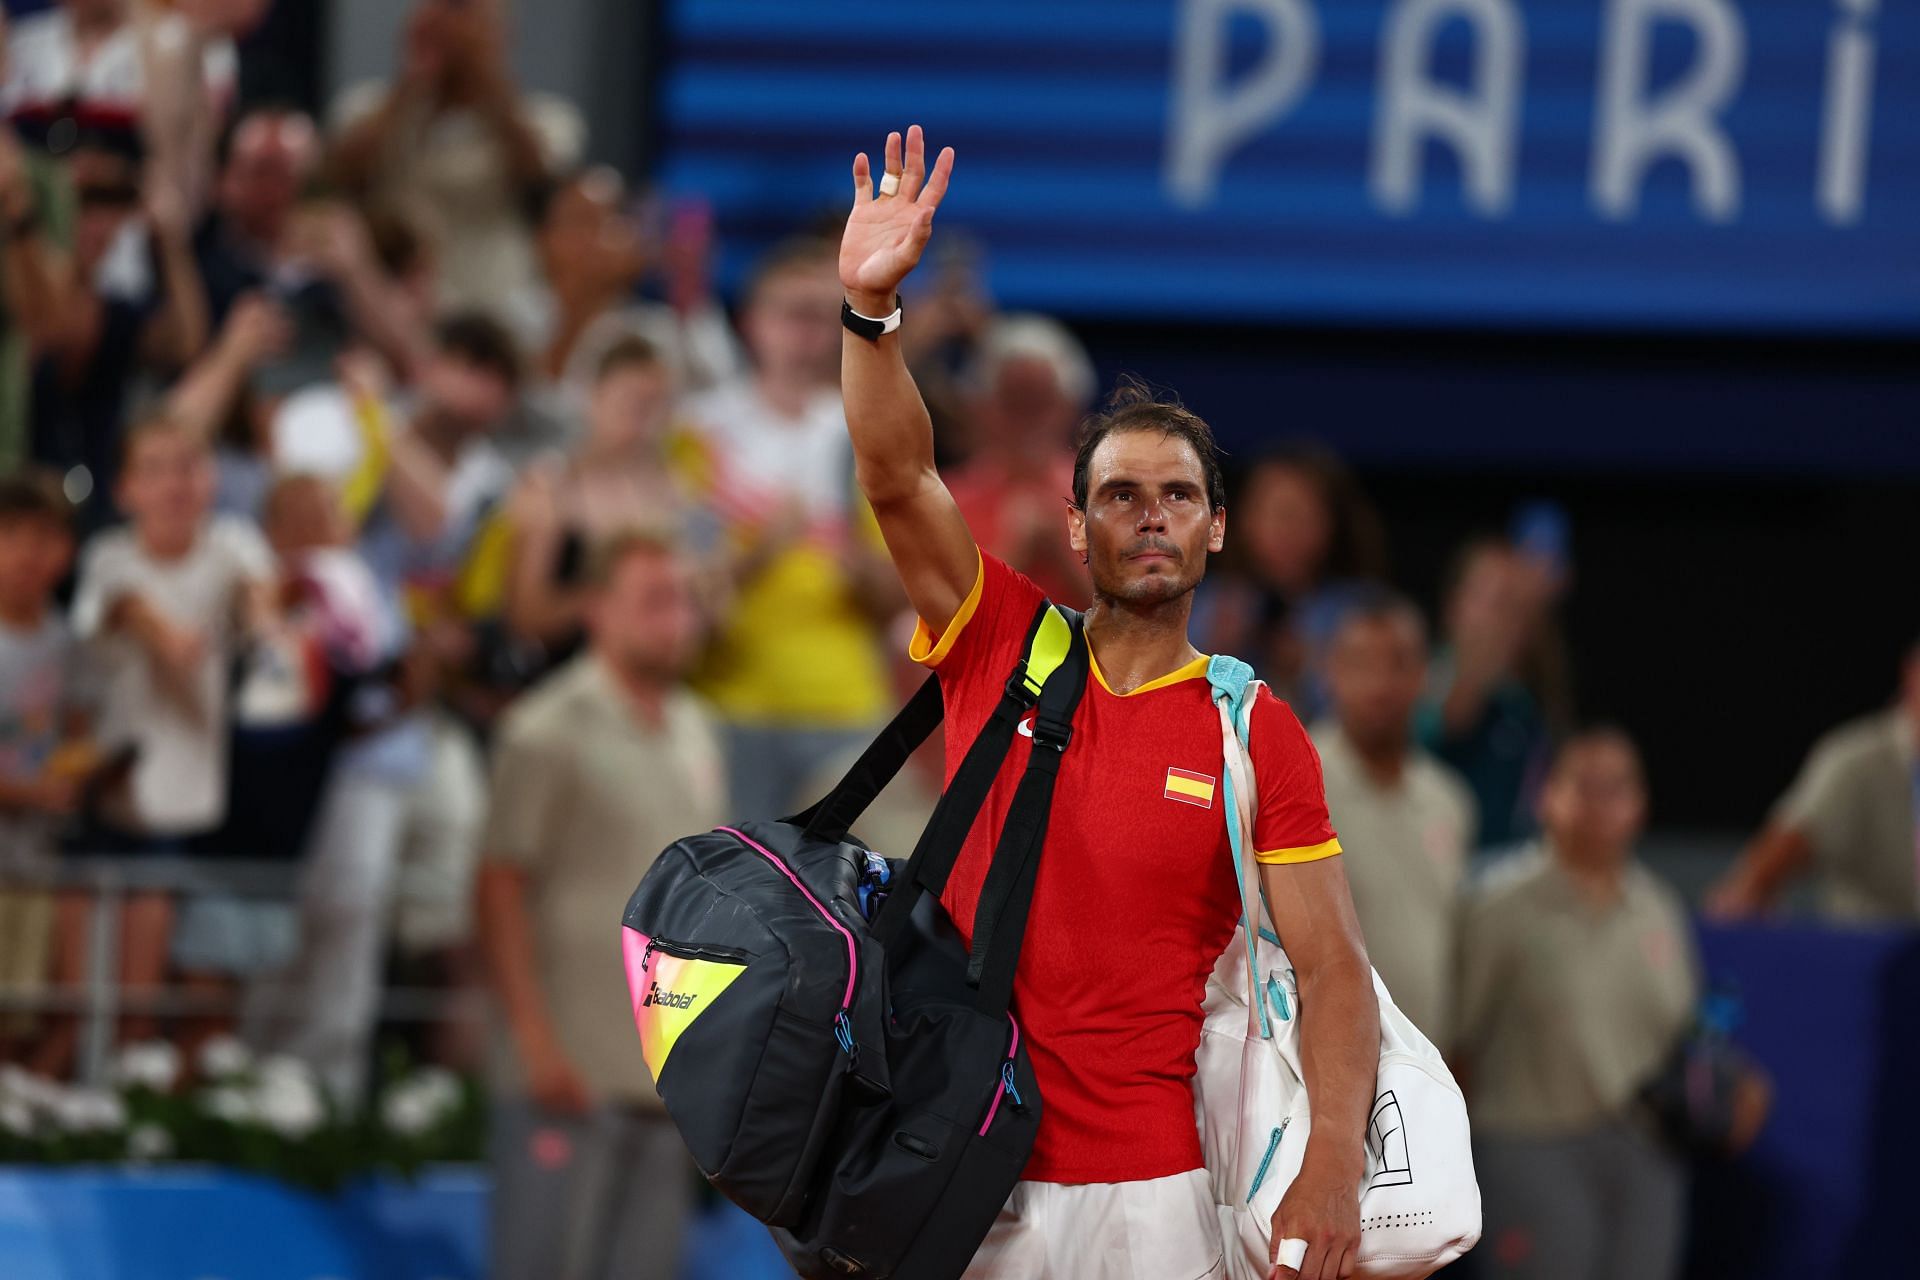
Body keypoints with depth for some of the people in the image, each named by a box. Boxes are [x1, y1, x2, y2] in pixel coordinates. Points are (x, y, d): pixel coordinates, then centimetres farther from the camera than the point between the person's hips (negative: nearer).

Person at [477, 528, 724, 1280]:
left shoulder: (694, 732, 14)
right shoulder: (549, 731, -6)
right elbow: (501, 889, -10)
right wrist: (537, 1041, -16)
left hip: (672, 1073, 6)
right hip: (575, 1070, -6)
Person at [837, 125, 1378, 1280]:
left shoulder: (1256, 733, -1)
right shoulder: (999, 649, 4)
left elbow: (1331, 965, -6)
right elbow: (897, 477, -8)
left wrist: (1332, 1171, -20)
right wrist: (870, 306, -24)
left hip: (1155, 1185, -2)